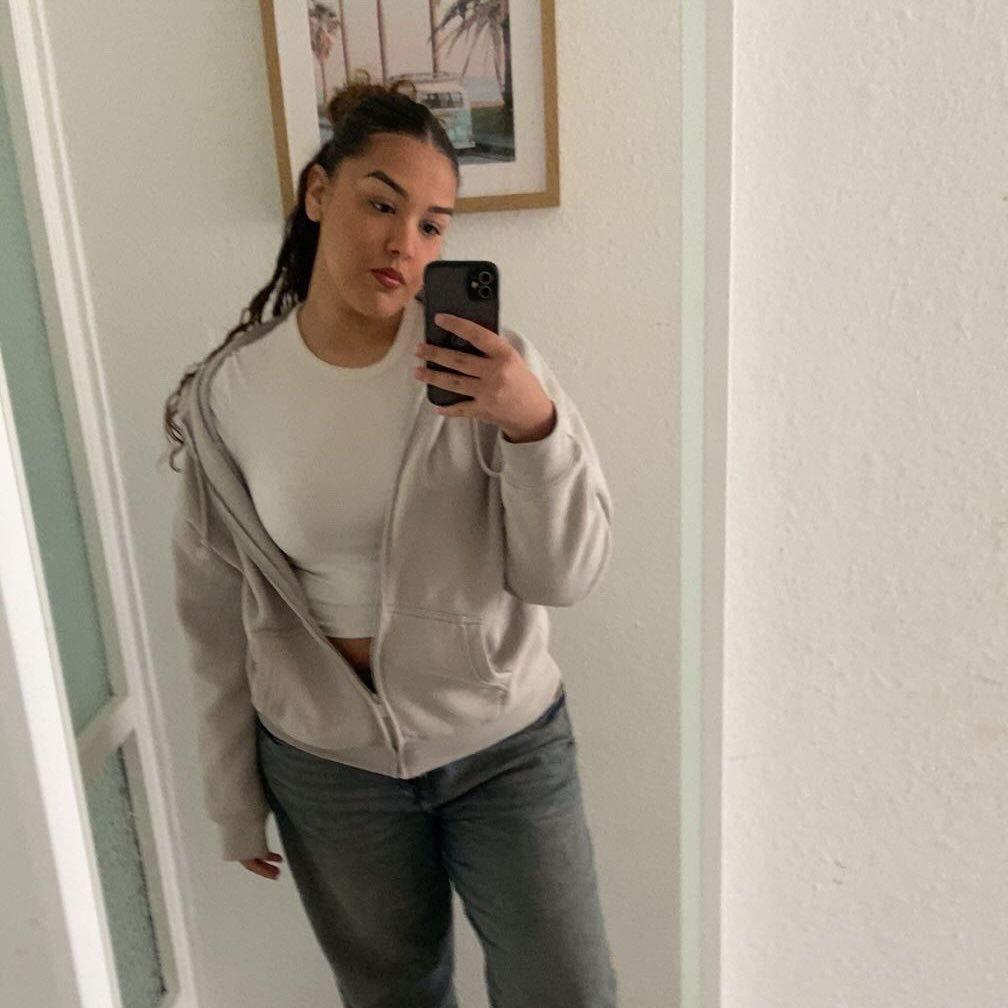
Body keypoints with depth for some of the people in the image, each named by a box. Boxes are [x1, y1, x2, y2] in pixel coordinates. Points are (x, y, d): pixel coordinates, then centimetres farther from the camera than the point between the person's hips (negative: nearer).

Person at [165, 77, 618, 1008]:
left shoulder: (489, 364, -14)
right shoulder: (229, 396, -9)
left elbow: (565, 576, -15)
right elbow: (219, 616, 0)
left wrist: (533, 422, -32)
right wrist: (237, 799, 8)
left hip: (505, 744, -1)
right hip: (325, 761, 1)